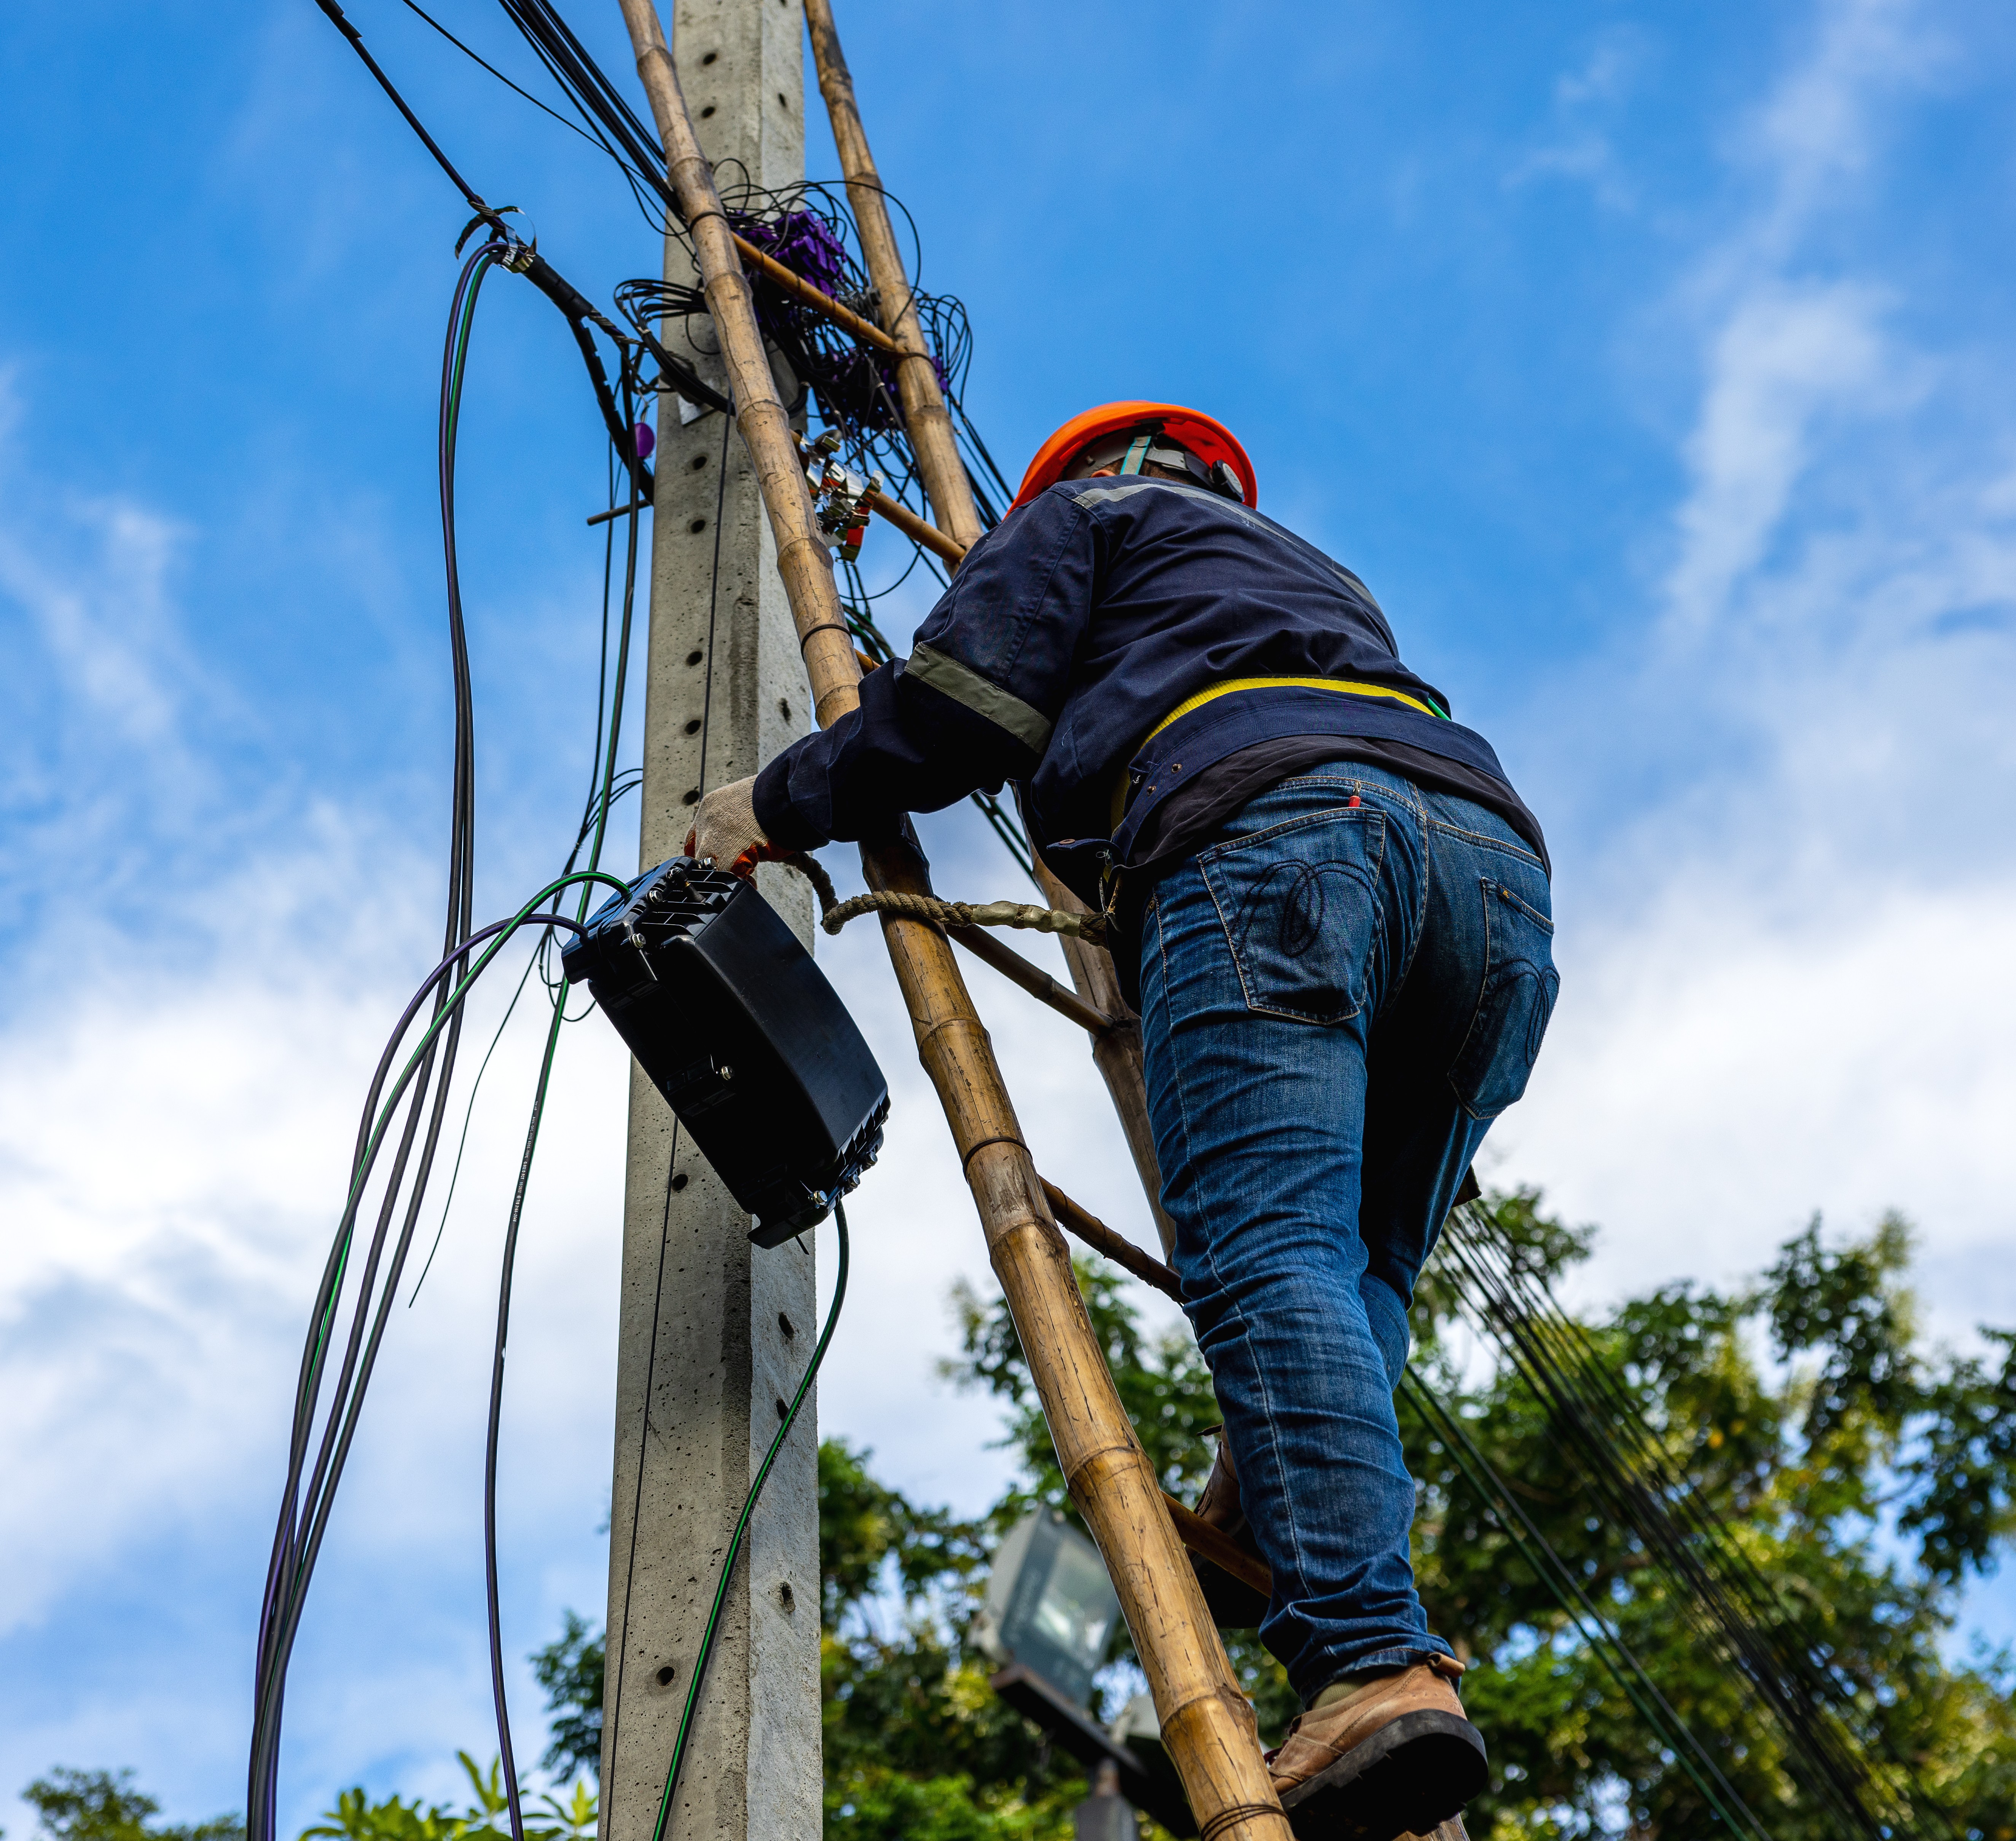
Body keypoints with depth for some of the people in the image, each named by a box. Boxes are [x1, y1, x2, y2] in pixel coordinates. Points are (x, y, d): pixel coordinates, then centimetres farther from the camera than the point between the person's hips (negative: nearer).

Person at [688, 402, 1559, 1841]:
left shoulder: (1089, 512, 28)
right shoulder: (1318, 574, 47)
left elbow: (961, 706, 12)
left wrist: (780, 805, 26)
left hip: (1269, 824, -7)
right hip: (1496, 852, 7)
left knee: (1268, 1245, -20)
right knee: (1357, 1262, 9)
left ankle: (1373, 1663, -35)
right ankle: (1275, 1531, -16)